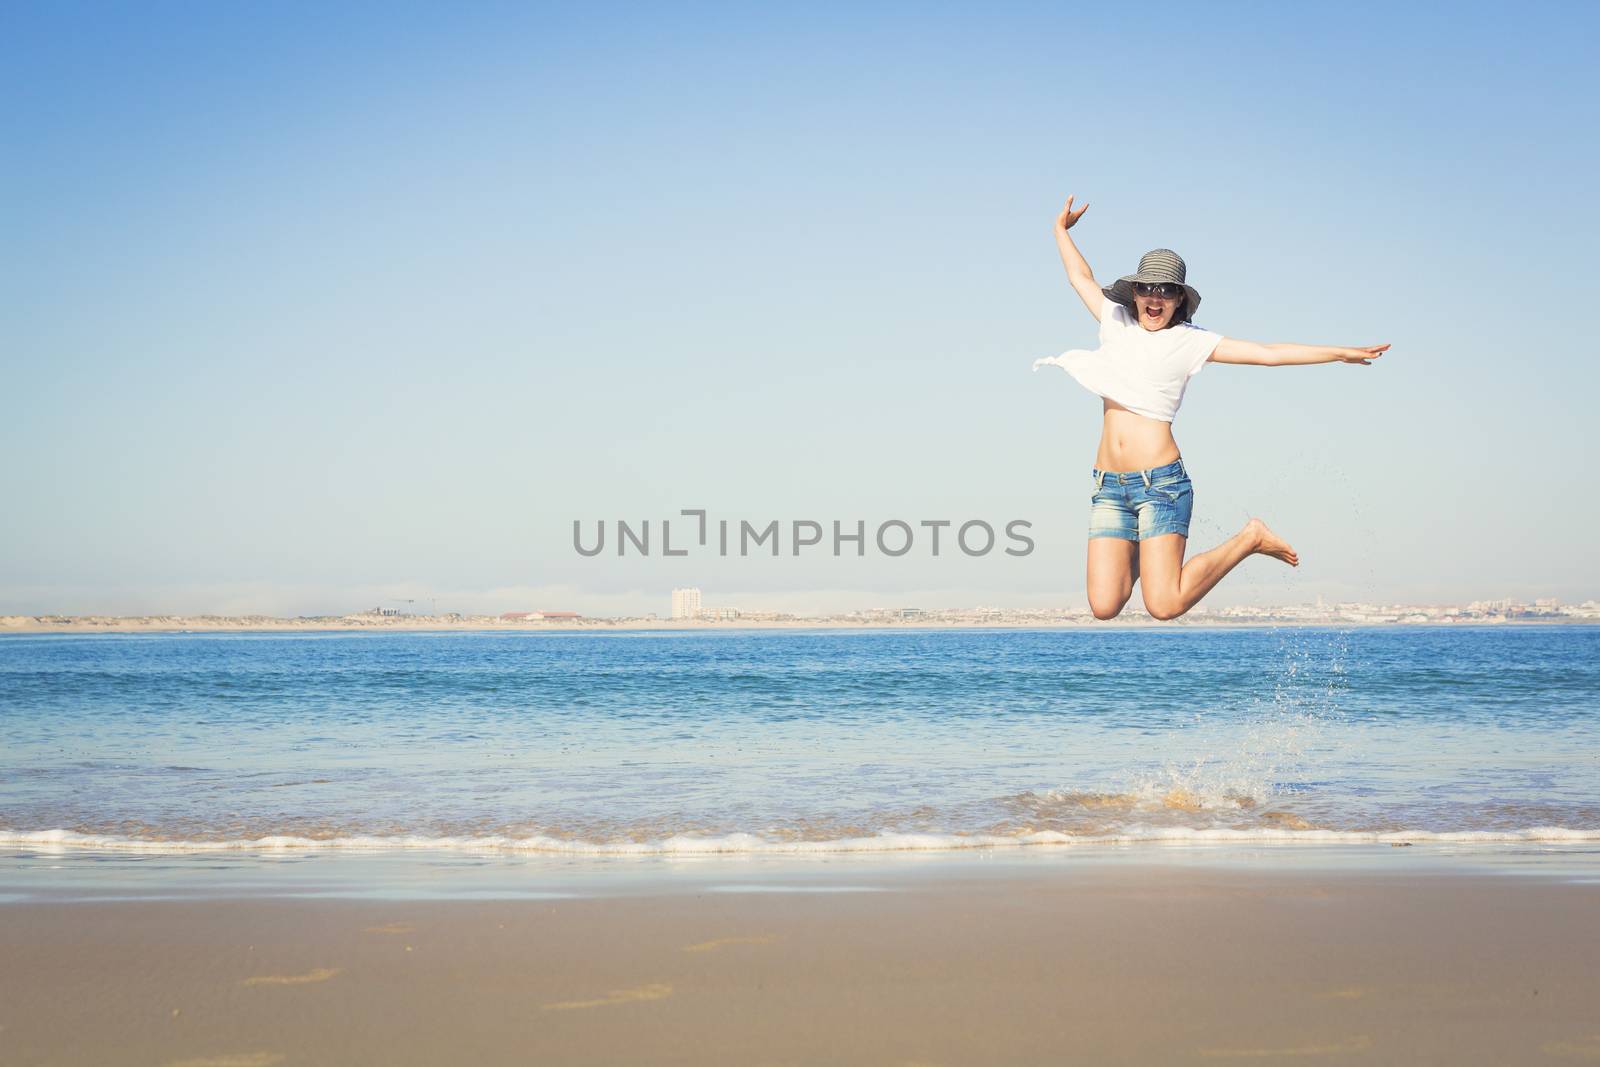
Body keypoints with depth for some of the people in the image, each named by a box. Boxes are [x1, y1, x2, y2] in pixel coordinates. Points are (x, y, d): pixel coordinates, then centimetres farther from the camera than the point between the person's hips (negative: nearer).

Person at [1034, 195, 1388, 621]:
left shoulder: (1190, 341, 3)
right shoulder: (1117, 323, 14)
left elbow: (1269, 353, 3)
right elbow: (1081, 278, 31)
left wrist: (1340, 353, 0)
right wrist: (1061, 230, 42)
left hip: (1161, 481, -4)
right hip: (1108, 486, 4)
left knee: (1164, 605, -15)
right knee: (1104, 607, -6)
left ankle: (1249, 539, 9)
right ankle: (1145, 548, 28)